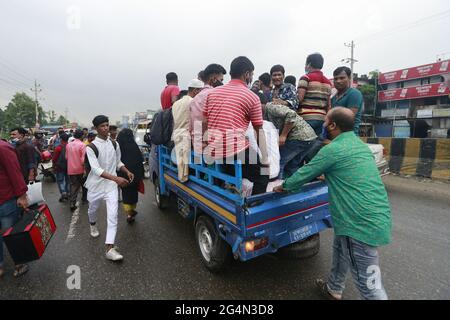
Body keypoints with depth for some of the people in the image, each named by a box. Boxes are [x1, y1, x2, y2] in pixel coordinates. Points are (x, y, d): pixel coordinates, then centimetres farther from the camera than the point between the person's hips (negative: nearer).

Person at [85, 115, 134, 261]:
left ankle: (110, 249, -10)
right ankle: (93, 225, 58)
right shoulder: (91, 147, -12)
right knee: (92, 209, 24)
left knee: (113, 215, -11)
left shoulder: (114, 144, 1)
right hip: (96, 185, -1)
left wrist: (127, 172, -6)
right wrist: (116, 178, -35)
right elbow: (96, 169, -23)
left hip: (111, 185, 1)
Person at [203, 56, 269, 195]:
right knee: (262, 177, 14)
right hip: (235, 151, -6)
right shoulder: (252, 97, 3)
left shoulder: (213, 92, 16)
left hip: (210, 153, 7)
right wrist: (265, 160, 10)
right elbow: (259, 131, 4)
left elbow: (204, 124, 16)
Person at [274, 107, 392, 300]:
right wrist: (323, 174, 38)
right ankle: (333, 289, 48)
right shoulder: (360, 145, 11)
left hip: (363, 223, -10)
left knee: (368, 284, 3)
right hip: (377, 216, 10)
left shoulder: (333, 149, -15)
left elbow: (305, 173, -6)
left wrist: (284, 186, 10)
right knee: (340, 248, 28)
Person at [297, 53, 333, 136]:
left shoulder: (306, 78, -4)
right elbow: (329, 105, 14)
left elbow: (299, 98, -14)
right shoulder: (328, 82, 16)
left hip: (307, 118, -6)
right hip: (322, 118, 7)